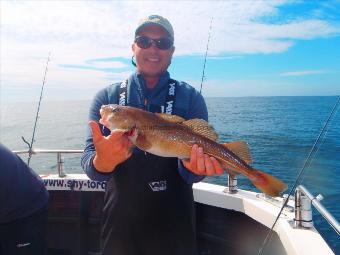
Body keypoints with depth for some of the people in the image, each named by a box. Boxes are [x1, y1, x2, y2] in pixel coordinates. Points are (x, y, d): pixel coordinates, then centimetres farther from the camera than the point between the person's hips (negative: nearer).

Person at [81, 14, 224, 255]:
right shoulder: (107, 97, -2)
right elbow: (90, 161, -10)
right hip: (120, 219, 1)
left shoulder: (190, 97, -5)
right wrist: (103, 162, -32)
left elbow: (197, 152, -10)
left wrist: (192, 165, -33)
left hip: (175, 222, -1)